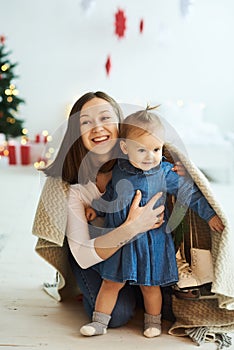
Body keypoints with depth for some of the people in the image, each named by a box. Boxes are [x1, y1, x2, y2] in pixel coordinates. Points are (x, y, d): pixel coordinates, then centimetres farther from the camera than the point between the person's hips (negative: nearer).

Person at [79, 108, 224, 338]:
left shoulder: (165, 173, -10)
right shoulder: (119, 169, -2)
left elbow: (189, 192, -4)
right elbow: (109, 193, 17)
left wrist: (210, 215, -5)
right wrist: (96, 208, 13)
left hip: (151, 241, -2)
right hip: (119, 239, 2)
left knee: (150, 285, 12)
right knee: (111, 283, 10)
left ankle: (153, 321, 34)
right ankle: (99, 322, 24)